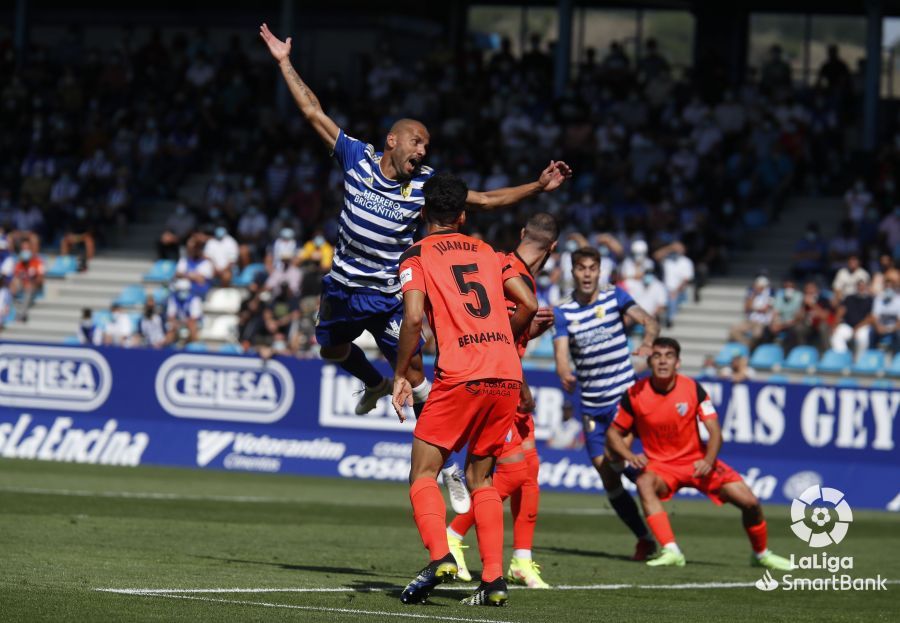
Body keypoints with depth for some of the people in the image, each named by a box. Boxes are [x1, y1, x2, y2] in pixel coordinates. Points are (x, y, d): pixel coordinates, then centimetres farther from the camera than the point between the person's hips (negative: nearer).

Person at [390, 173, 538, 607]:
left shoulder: (417, 255, 5)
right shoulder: (487, 252, 19)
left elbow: (413, 316, -9)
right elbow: (529, 305, 12)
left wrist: (401, 375, -1)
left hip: (459, 376, -5)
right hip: (507, 376, 5)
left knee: (423, 473, 2)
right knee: (480, 477, 15)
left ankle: (440, 558, -21)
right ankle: (493, 579, 4)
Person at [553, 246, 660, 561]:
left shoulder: (615, 297, -2)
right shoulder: (563, 312, 2)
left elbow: (649, 322, -11)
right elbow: (561, 353, -9)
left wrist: (647, 342, -34)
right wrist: (565, 374, -32)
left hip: (624, 396, -3)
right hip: (591, 403, 3)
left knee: (616, 460, -23)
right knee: (606, 474, 2)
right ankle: (645, 538, 11)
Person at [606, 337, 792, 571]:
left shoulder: (693, 389, -10)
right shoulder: (635, 394, -10)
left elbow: (715, 432, -9)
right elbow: (614, 434, -1)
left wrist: (708, 461, -27)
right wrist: (630, 456, -19)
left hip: (697, 462, 1)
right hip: (661, 465, -1)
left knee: (750, 502, -10)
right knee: (644, 483, -37)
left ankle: (761, 554, 20)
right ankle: (671, 552, -43)